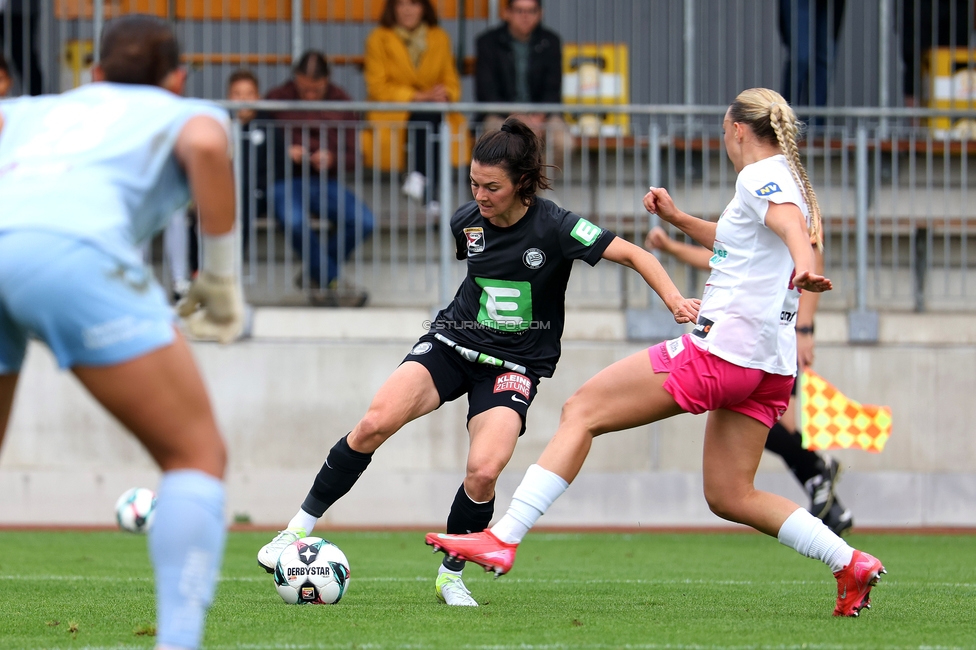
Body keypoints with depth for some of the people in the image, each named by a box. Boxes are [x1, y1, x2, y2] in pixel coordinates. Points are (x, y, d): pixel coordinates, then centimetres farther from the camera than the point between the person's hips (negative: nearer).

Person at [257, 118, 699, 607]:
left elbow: (634, 255, -13)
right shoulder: (467, 221, -2)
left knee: (484, 471, -24)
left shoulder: (554, 227, -16)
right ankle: (301, 527, -9)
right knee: (375, 424, -21)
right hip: (453, 343, 3)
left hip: (514, 364, -3)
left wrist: (674, 299, -26)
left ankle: (450, 576, 1)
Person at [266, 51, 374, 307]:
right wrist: (285, 153, -17)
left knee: (363, 221, -25)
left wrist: (332, 160, -11)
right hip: (285, 181, -3)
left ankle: (315, 274, -7)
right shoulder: (277, 99, 5)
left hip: (326, 182, 3)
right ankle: (331, 284, -24)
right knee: (294, 221, -38)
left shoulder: (341, 102, 12)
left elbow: (352, 156, 10)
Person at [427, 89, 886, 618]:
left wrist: (803, 267, -49)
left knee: (580, 412, -4)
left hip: (718, 351, -9)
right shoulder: (784, 180, 23)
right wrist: (678, 219, 31)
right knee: (730, 496, 14)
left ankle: (503, 539, -10)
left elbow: (792, 224, -29)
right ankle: (850, 564, 4)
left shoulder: (760, 175, -5)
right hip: (770, 368, 9)